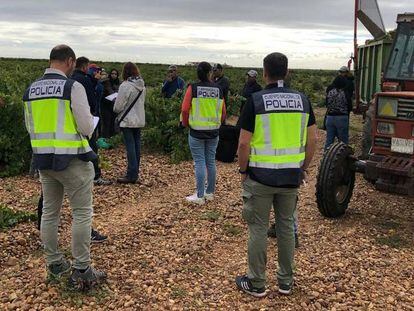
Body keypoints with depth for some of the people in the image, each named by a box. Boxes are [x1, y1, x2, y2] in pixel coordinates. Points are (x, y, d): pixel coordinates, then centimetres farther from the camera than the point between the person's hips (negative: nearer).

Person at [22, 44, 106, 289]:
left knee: (50, 211, 15)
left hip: (43, 159, 7)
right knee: (82, 213, 1)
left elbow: (31, 128, 15)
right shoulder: (73, 87, -13)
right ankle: (82, 271, 3)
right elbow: (86, 127, -14)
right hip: (72, 159, -6)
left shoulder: (31, 90, 8)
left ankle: (54, 263, 25)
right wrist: (89, 123, 7)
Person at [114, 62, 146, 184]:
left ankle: (132, 175, -2)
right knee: (137, 146, 12)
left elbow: (118, 106, -14)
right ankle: (135, 172, 21)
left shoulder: (125, 85, -17)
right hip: (139, 120, 7)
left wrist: (116, 110, 6)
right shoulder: (142, 86, 4)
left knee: (130, 147, -4)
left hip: (128, 121, -7)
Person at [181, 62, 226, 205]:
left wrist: (185, 123, 7)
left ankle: (200, 196, 4)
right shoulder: (218, 89, 0)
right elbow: (223, 111, 5)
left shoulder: (193, 88, -9)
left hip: (196, 131, -3)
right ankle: (210, 192, 23)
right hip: (213, 131, 3)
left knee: (200, 162, 1)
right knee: (211, 161, 12)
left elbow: (185, 110, -10)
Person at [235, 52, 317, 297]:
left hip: (260, 176, -4)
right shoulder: (302, 100, 2)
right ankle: (286, 281, 26)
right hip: (291, 176, 4)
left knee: (258, 229, 7)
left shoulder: (256, 101, -10)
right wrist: (303, 167, 15)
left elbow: (244, 143, -12)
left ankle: (256, 284, 18)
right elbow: (312, 140, 4)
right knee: (287, 226, 15)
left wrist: (243, 170, 1)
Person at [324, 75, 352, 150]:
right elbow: (350, 108, -2)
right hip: (342, 118, -4)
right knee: (343, 141, 7)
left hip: (330, 117, 4)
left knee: (329, 141, 12)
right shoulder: (345, 94, -12)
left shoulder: (329, 93, -2)